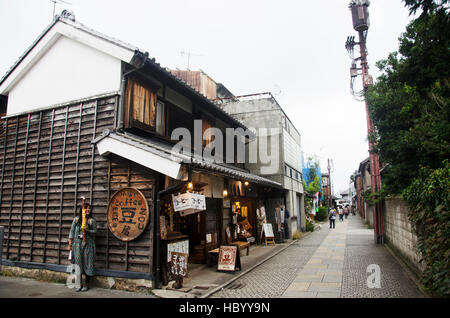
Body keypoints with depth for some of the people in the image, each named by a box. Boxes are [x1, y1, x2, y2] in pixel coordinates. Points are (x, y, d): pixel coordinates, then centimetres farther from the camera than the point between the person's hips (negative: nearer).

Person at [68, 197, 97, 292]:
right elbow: (72, 232, 7)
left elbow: (95, 232, 3)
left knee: (87, 263, -1)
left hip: (88, 245, -1)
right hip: (77, 244, 2)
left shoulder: (92, 221, 4)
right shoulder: (76, 219, 8)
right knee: (78, 263, 3)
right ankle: (80, 284, 16)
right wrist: (70, 244, 4)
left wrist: (87, 230, -17)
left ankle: (87, 285, 10)